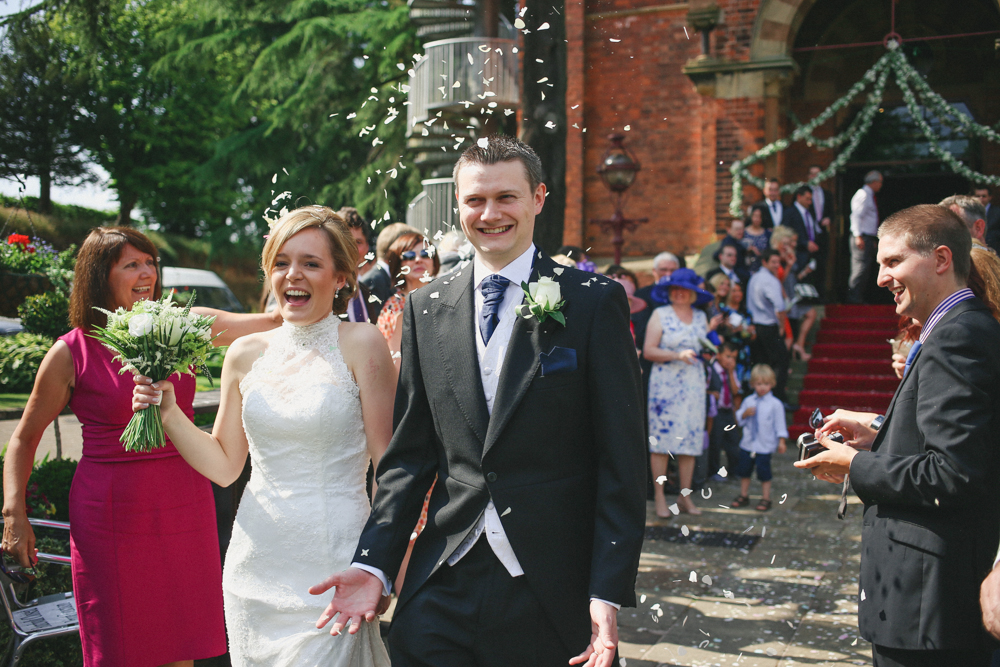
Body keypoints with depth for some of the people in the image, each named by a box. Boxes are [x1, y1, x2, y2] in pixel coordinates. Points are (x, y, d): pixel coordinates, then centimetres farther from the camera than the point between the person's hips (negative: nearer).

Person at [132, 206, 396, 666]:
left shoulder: (360, 345, -8)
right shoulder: (246, 355, 5)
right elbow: (223, 466, 13)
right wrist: (168, 412, -1)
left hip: (331, 564, -4)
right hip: (257, 561, 5)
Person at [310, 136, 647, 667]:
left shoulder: (594, 301, -4)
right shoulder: (425, 308, 7)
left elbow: (622, 462, -7)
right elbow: (410, 454, 8)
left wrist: (609, 592, -12)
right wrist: (374, 563, -3)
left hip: (551, 590, -2)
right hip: (441, 588, 3)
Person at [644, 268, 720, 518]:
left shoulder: (701, 317, 13)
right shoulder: (660, 315, 0)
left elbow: (704, 348, 18)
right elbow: (648, 351, -7)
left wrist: (711, 330, 4)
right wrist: (677, 355, -17)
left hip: (694, 384, 4)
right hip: (665, 383, -4)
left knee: (690, 440, 4)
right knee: (661, 440, -4)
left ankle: (685, 496, 13)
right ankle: (659, 497, 4)